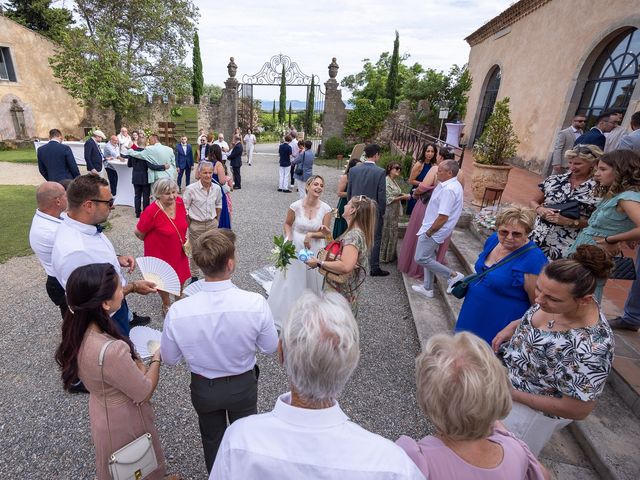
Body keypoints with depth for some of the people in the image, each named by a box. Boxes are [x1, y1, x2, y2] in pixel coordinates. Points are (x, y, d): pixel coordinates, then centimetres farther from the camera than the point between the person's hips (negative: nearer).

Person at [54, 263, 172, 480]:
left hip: (101, 412, 7)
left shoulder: (78, 329, -17)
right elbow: (145, 392, -24)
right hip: (125, 424, -7)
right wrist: (157, 359, -10)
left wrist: (138, 365, -15)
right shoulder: (112, 351, -42)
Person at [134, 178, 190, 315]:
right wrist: (153, 241, 0)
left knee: (181, 277, 22)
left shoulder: (179, 202, -13)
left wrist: (183, 238, 6)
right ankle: (166, 305, 46)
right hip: (160, 253, -5)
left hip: (179, 251, 5)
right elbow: (138, 232, -15)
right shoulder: (152, 211, -29)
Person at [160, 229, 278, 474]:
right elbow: (270, 347, -14)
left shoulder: (177, 311, -29)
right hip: (243, 385, 0)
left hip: (203, 389, 1)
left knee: (212, 438, 30)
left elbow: (169, 358, -10)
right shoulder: (256, 303, -32)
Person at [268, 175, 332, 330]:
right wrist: (289, 239, -13)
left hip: (314, 249, 1)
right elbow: (287, 224, 1)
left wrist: (310, 234, -20)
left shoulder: (325, 209, -12)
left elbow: (325, 233, -5)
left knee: (311, 281, 15)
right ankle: (287, 313, 36)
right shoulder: (296, 206, -14)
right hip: (295, 247, -1)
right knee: (291, 280, 13)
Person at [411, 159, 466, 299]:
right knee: (428, 257, 17)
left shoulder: (448, 190, -25)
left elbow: (443, 217, -28)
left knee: (421, 258, -3)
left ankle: (453, 275, 7)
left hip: (434, 231, -10)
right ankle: (427, 289, 29)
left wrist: (428, 232, -18)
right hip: (435, 230, 10)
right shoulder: (452, 185, 9)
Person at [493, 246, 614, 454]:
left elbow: (577, 411, -26)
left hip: (530, 409, -7)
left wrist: (515, 395, -23)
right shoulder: (558, 300, -18)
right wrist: (513, 326, -9)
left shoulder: (589, 348, -38)